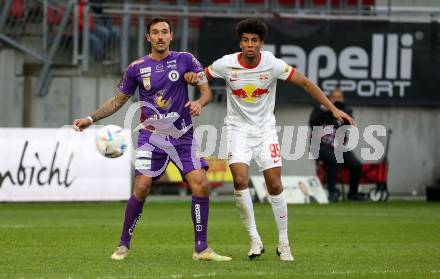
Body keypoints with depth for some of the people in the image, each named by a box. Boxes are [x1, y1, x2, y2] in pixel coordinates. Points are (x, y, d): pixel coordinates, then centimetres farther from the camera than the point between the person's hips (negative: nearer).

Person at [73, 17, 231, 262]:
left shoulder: (185, 60, 2)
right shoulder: (137, 68, 3)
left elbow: (207, 91, 3)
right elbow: (118, 101, 14)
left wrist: (199, 103, -20)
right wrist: (91, 119, 5)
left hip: (183, 135, 1)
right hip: (151, 136, -1)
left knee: (200, 184, -13)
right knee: (142, 187, -14)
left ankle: (201, 248, -3)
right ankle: (123, 246, 2)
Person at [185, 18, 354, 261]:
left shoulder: (273, 64, -13)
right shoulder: (227, 64, -11)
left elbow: (305, 83, -7)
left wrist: (333, 109, -11)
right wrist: (191, 76, -20)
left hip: (265, 129, 0)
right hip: (238, 129, 0)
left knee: (274, 184, -5)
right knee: (240, 180, -19)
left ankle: (283, 243, 10)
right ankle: (254, 239, -7)